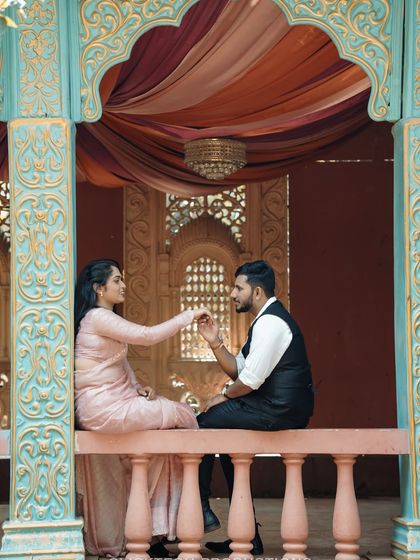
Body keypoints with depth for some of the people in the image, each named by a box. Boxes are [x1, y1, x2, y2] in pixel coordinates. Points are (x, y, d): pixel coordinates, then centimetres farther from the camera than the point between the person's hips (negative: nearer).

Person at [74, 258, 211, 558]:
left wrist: (138, 388, 4)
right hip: (102, 407, -10)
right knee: (181, 416, -11)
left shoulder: (107, 318, 21)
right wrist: (189, 315, -14)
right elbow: (146, 335, -20)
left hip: (116, 403, 10)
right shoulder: (97, 317, -12)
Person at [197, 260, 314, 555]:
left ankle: (201, 509, 9)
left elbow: (251, 378, -20)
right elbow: (238, 370, 18)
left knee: (204, 424, -2)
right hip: (281, 409, 10)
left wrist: (224, 395, -3)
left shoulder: (270, 322, -15)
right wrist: (216, 343, 4)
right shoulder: (265, 320, 18)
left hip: (279, 410, -10)